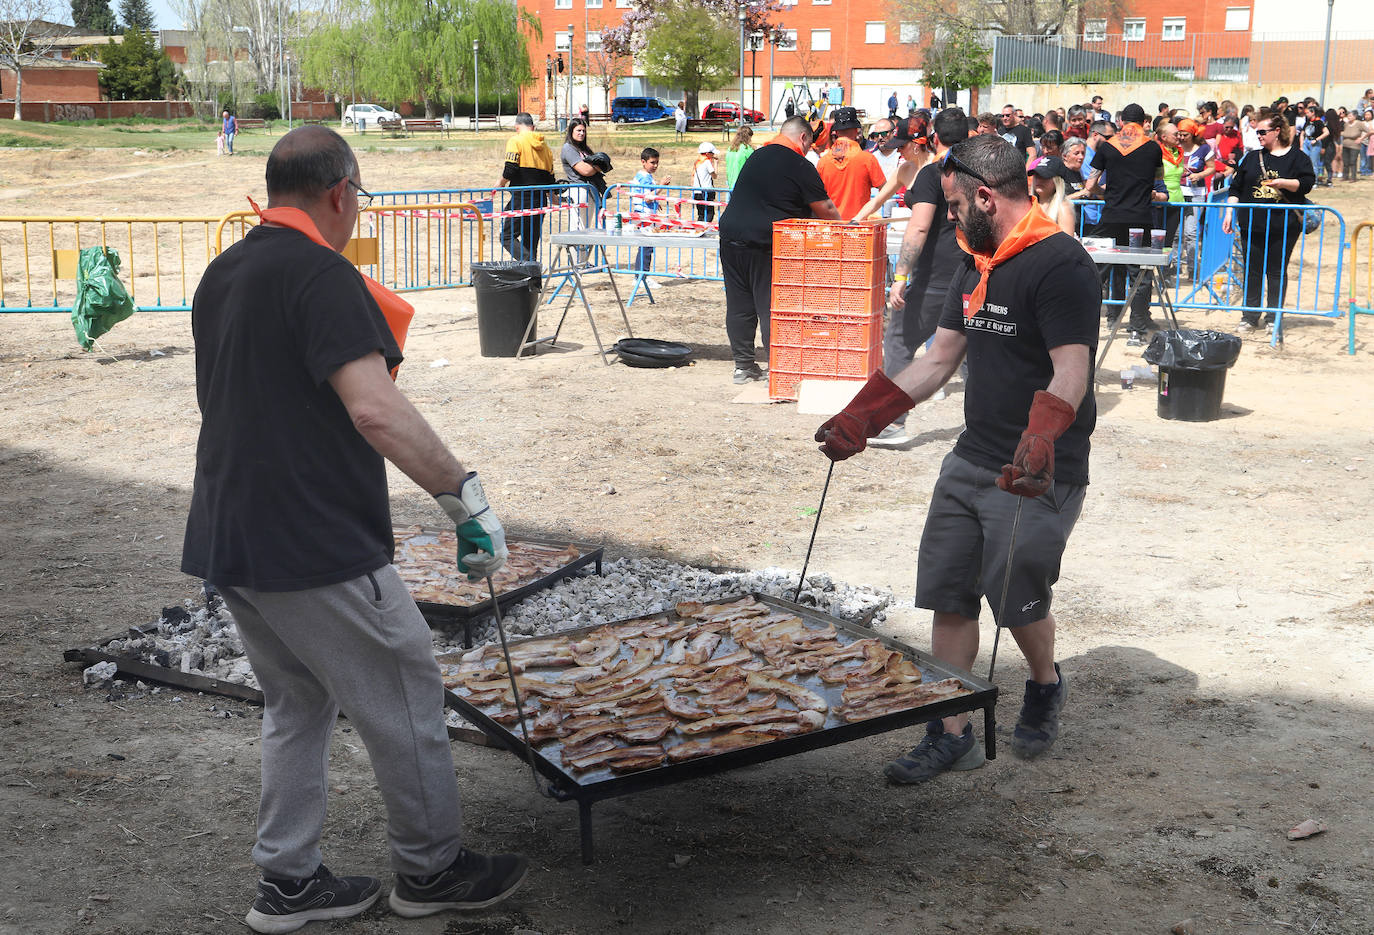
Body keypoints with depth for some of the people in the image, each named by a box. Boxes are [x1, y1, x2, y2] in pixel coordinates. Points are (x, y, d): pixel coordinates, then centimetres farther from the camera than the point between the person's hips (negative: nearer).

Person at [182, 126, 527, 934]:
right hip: (317, 548, -9)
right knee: (406, 695, 7)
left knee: (297, 705, 21)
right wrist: (467, 494, -25)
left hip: (229, 541, 9)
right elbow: (376, 409, -29)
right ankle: (432, 868, 21)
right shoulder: (322, 275, -17)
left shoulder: (223, 275, 13)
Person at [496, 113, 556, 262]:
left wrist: (501, 182, 4)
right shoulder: (545, 147, 16)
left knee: (507, 236, -1)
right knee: (531, 241, 12)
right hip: (540, 201, 6)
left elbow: (510, 169, -15)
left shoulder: (516, 141, -4)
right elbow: (550, 180, 16)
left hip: (521, 199, -6)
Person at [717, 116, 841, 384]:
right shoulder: (800, 166, -4)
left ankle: (743, 365, 16)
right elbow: (825, 209, 1)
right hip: (764, 242, -6)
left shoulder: (758, 155, 16)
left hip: (730, 233, 6)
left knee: (738, 304, 9)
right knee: (770, 306, 0)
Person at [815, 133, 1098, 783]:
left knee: (1018, 600, -1)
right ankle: (951, 735, 15)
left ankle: (1045, 684, 31)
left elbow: (1071, 371, -25)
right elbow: (939, 359, 18)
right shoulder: (976, 263, 14)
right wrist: (860, 419, 13)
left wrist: (1038, 443, -42)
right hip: (970, 461, 8)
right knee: (949, 597, 6)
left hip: (1037, 475, -8)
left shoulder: (1059, 263, -15)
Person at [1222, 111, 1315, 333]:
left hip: (1283, 225, -3)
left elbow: (1307, 183, -7)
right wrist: (1229, 214, 6)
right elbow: (1236, 188, 14)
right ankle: (1250, 317, 12)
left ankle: (1273, 318, 9)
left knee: (1277, 271, 2)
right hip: (1252, 225, 3)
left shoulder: (1297, 158, 4)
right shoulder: (1252, 158, 15)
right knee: (1252, 271, 4)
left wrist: (1283, 183, -20)